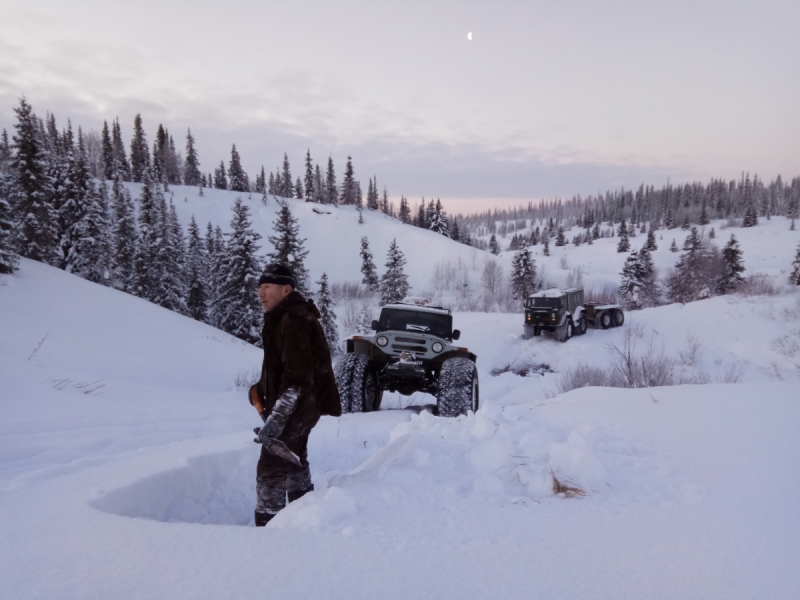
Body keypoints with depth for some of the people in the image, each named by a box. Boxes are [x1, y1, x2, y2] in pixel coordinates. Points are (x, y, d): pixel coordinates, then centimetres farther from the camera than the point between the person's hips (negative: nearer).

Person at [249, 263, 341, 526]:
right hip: (299, 408, 11)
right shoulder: (286, 318, 13)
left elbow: (297, 378, -29)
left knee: (270, 471, -6)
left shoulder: (293, 321, -22)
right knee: (295, 466, 23)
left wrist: (275, 421, -32)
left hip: (294, 409, -11)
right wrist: (261, 388, 12)